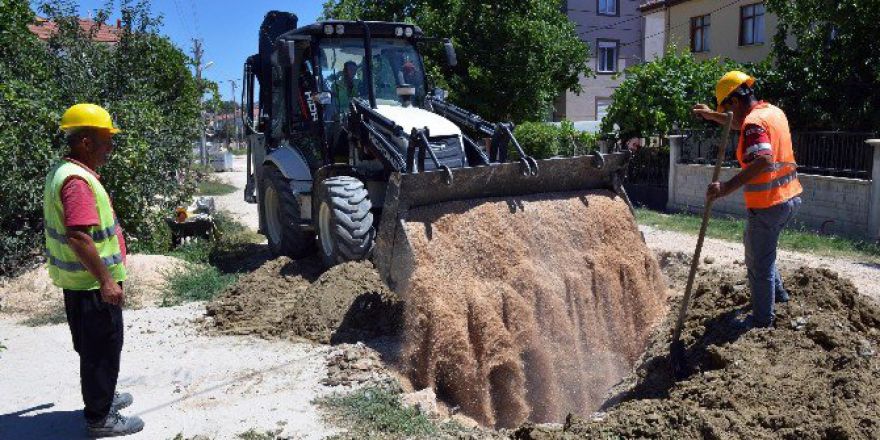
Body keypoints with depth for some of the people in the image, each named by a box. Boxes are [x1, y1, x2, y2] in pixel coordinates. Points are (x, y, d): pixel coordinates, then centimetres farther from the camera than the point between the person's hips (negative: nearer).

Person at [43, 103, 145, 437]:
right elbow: (79, 238, -29)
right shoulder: (77, 180, -23)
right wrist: (106, 281, -24)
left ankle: (102, 397, 39)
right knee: (102, 349, 3)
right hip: (92, 284, -10)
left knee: (95, 347, 23)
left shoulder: (65, 172, 10)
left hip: (80, 281, 10)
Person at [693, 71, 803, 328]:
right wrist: (712, 116, 32)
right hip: (790, 198, 10)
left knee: (759, 263, 2)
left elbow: (763, 160, -36)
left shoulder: (753, 122, -20)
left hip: (768, 205, -10)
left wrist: (728, 187, -41)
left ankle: (763, 322, 12)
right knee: (753, 243, 30)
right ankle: (777, 292, 41)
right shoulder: (773, 112, 10)